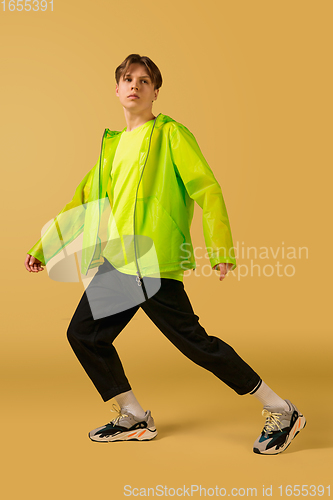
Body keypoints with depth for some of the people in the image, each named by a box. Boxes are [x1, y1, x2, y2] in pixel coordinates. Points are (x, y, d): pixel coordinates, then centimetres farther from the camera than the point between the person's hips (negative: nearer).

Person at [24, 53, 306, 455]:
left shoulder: (169, 134, 0)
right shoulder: (113, 144, 20)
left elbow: (208, 191, -9)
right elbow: (84, 202, 24)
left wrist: (220, 250, -20)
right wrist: (43, 248, 22)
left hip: (154, 263, -8)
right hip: (115, 262, 8)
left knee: (194, 342, -9)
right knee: (84, 334, 9)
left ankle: (280, 412, 5)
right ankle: (134, 419, 22)